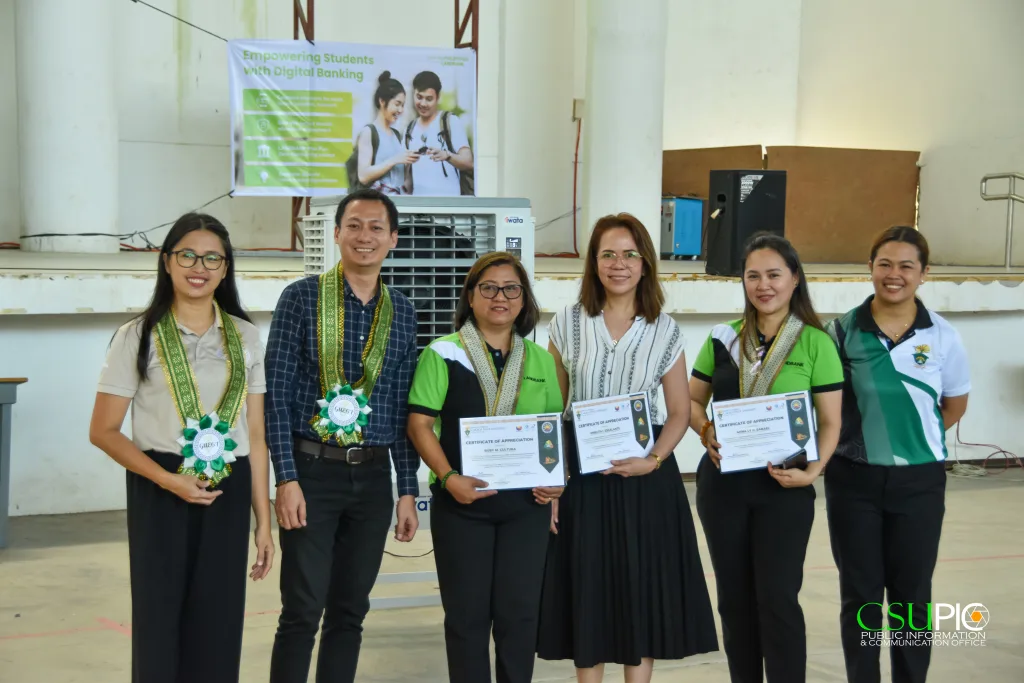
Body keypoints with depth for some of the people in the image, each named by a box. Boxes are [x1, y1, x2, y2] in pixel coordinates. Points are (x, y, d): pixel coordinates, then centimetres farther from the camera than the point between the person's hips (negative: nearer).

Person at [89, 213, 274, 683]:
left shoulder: (245, 337, 6)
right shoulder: (137, 337, -2)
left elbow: (255, 434, 7)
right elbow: (103, 431, -4)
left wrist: (264, 520, 4)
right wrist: (167, 480, -16)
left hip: (227, 495, 3)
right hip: (160, 494, -2)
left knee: (218, 626, 7)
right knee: (159, 622, 3)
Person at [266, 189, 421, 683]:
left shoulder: (402, 313, 9)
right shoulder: (302, 298, -3)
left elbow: (403, 406, 11)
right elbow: (276, 393, -6)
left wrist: (408, 490, 7)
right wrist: (287, 478, -13)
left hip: (373, 476, 4)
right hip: (312, 471, -4)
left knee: (350, 612, 10)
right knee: (303, 611, -5)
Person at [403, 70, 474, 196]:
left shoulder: (451, 122, -2)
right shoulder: (410, 129, 15)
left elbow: (468, 162, -12)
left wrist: (446, 155, -30)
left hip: (447, 197, -5)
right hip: (418, 198, 5)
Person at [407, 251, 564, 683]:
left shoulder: (540, 360, 11)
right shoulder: (444, 353, -2)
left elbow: (555, 428, 14)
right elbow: (420, 424, -7)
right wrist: (449, 477, -19)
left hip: (526, 503, 3)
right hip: (462, 503, -3)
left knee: (520, 610, 7)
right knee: (467, 613, 5)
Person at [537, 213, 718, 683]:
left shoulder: (665, 332, 1)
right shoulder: (568, 324, 0)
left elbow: (679, 413, 3)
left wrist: (652, 461, -14)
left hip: (643, 474, 0)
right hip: (581, 472, 0)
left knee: (642, 588, 4)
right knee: (586, 588, 5)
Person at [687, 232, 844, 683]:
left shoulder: (815, 343, -2)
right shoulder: (723, 339, 6)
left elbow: (830, 422, -3)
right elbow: (692, 401, 13)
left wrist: (813, 469, -18)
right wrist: (705, 431, -7)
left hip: (783, 486, -3)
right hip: (723, 481, 3)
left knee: (778, 598, -4)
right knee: (735, 596, 10)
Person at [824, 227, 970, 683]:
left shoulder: (942, 336, -4)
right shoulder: (843, 331, -5)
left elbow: (955, 406, 8)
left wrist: (913, 438, 2)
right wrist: (865, 439, -4)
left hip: (919, 480, 0)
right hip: (854, 478, 0)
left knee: (912, 596, 10)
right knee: (860, 595, 8)